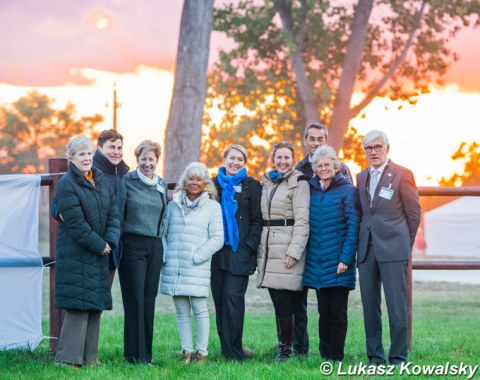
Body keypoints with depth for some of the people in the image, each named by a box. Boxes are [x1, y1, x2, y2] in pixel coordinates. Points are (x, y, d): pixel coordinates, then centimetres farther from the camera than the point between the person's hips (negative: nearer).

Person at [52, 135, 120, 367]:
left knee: (96, 305, 8)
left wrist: (110, 241, -6)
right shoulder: (67, 184, -11)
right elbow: (76, 223, -16)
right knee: (78, 305, -11)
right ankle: (67, 358, -7)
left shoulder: (101, 181, 11)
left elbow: (113, 214, 9)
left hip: (99, 254, 7)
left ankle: (89, 357, 13)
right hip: (76, 254, -7)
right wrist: (99, 245, -11)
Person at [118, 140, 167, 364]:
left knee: (149, 301, 6)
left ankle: (146, 353, 11)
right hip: (132, 244, -5)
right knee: (135, 300, -6)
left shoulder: (162, 185, 13)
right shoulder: (127, 181, -4)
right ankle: (135, 354, -3)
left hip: (155, 247, 5)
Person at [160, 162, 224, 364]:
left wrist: (197, 256, -9)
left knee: (199, 309, -5)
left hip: (197, 269, -3)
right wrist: (164, 255, 2)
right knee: (182, 311, 5)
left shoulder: (212, 207, 4)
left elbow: (217, 238, -1)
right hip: (174, 268, 3)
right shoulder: (174, 205, 12)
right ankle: (187, 351, 8)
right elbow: (164, 232, 16)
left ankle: (202, 351, -1)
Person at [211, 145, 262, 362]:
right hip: (217, 251, 4)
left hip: (239, 252, -4)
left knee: (233, 298, -11)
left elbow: (256, 220, 1)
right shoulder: (214, 184, 13)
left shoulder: (252, 186, 4)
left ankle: (233, 352, -9)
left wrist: (249, 247, -9)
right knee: (219, 299, 4)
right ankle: (227, 348, 10)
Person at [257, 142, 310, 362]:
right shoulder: (266, 182, 17)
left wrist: (294, 252, -16)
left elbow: (302, 220, -8)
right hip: (268, 249, 6)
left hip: (288, 248, -6)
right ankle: (282, 347, 10)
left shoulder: (298, 182, -3)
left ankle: (287, 349, -1)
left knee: (284, 302, -9)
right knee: (278, 302, 5)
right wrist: (258, 249, 12)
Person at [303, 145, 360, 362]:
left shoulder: (347, 191, -3)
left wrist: (346, 258, -15)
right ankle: (325, 355, 14)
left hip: (338, 262, -4)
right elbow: (305, 225, 13)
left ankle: (336, 357, 4)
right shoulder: (311, 190, 10)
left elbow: (353, 227, -8)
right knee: (324, 310, 8)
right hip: (317, 262, 4)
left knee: (338, 311, -1)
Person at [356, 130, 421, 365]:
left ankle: (398, 358, 0)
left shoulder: (402, 174, -1)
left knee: (397, 306, -6)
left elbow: (413, 213, 3)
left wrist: (404, 245, 6)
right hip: (366, 249, 5)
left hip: (392, 249, -5)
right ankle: (375, 357, 13)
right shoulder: (361, 177, 14)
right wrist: (361, 244, 10)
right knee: (370, 307, 6)